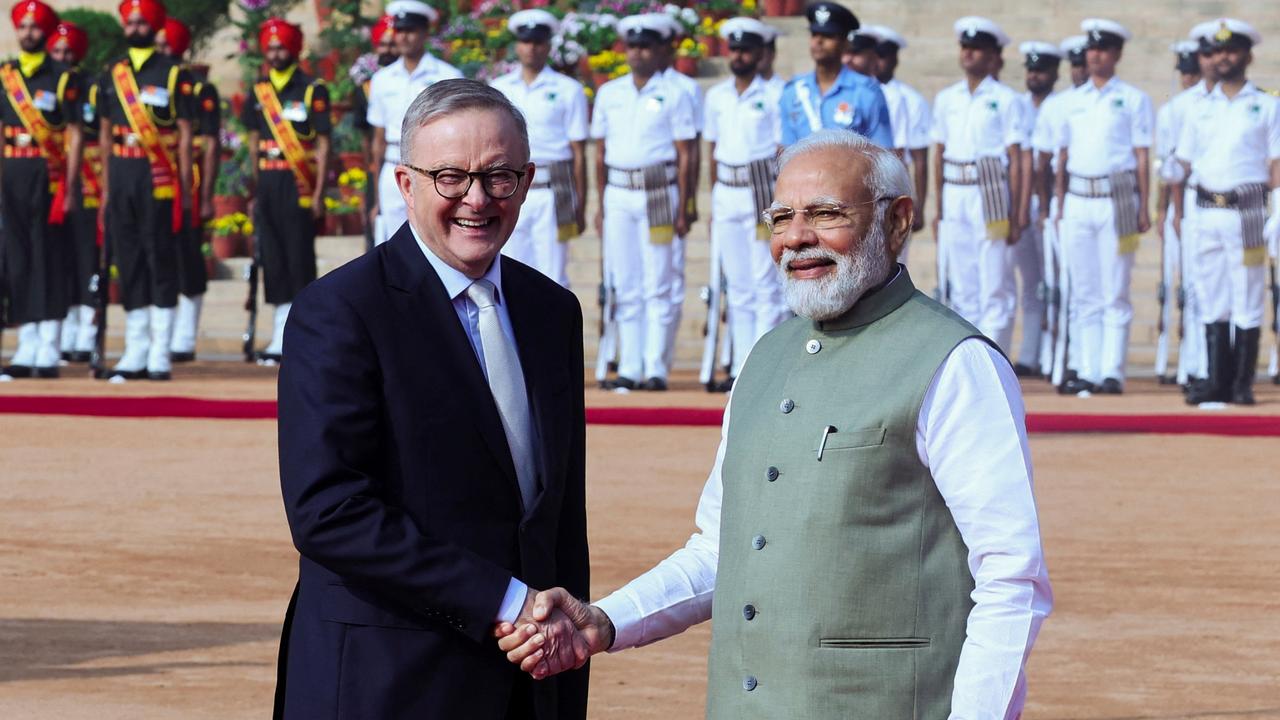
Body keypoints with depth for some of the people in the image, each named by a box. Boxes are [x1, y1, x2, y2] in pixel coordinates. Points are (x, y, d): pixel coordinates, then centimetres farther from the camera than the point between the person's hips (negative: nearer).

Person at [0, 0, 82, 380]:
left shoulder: (63, 78, 1)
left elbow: (74, 136, -1)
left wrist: (70, 188, -9)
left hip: (48, 177, -4)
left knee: (48, 259, -4)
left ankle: (49, 351, -4)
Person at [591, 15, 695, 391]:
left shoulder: (673, 95, 1)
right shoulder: (609, 93, 11)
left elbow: (684, 155, 0)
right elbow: (600, 152, 15)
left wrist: (682, 209, -5)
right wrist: (601, 205, 10)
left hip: (658, 192, -3)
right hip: (618, 194, 4)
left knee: (658, 287, -4)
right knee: (625, 287, 4)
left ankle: (655, 369, -2)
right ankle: (629, 368, 7)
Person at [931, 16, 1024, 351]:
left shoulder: (1005, 99, 0)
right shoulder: (946, 98, 13)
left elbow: (1016, 160, -2)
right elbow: (939, 155, 16)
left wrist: (1014, 215, -6)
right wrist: (938, 209, 11)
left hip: (990, 196, -5)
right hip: (954, 197, 5)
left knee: (993, 286, -6)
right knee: (961, 288, 7)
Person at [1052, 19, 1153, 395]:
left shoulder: (1133, 99, 2)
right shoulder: (1071, 100, 14)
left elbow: (1142, 157, 0)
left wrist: (1142, 208, -5)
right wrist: (1060, 205, 11)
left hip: (1117, 201, -4)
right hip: (1078, 202, 4)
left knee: (1115, 294, -4)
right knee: (1085, 294, 5)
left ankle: (1112, 371, -4)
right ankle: (1088, 371, 7)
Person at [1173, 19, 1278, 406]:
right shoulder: (1199, 111, 13)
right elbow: (1182, 164, 14)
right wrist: (1177, 214, 6)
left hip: (1247, 212, -4)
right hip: (1206, 212, 4)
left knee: (1248, 303, -2)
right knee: (1212, 301, 5)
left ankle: (1243, 384, 2)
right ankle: (1217, 381, 9)